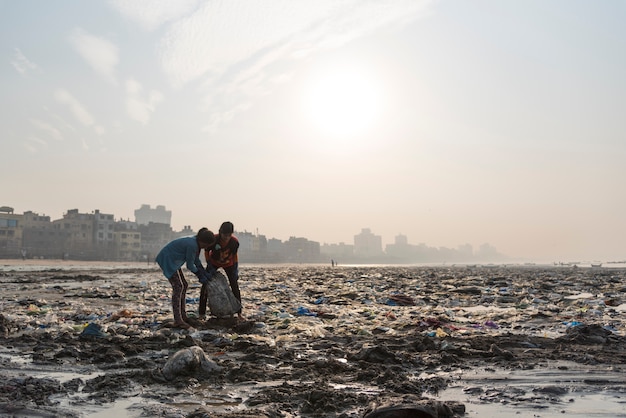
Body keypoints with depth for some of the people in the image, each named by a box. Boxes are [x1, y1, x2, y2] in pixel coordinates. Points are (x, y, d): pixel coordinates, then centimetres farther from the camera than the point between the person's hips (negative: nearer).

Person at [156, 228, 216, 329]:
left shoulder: (196, 243, 1)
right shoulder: (192, 245, -27)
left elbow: (196, 260, 14)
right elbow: (190, 265, -17)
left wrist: (205, 273, 10)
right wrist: (200, 276, -4)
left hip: (171, 260, 11)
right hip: (167, 259, -11)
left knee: (184, 285, 11)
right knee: (178, 286, -16)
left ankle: (183, 316, 17)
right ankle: (178, 320, -19)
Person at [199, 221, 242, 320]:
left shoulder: (235, 242, -28)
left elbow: (234, 254, -9)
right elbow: (206, 252, -14)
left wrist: (236, 269, -13)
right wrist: (210, 267, -18)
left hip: (228, 263, 1)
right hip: (214, 263, -1)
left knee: (235, 286, -5)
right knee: (205, 285, -7)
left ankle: (239, 313, 2)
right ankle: (201, 313, 1)